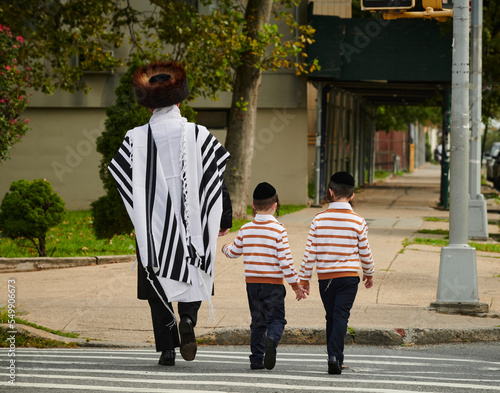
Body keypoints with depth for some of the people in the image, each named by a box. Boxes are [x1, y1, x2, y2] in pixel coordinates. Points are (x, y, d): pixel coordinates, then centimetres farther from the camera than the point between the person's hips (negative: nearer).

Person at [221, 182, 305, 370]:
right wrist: (295, 284, -5)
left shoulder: (245, 229, 2)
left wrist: (226, 247, 41)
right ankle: (271, 340, -27)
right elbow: (285, 260, -12)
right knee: (276, 318, 4)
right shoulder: (278, 230, -10)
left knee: (258, 321, 13)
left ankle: (256, 359, 10)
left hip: (252, 282, 4)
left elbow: (234, 252, 16)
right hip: (273, 283, -4)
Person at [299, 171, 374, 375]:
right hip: (348, 275, -2)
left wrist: (304, 278, 6)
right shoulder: (358, 222, -4)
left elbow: (310, 252, -2)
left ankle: (335, 357, 18)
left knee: (331, 318, 14)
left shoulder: (319, 219, -2)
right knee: (341, 316, -5)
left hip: (325, 277, 2)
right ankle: (335, 356, -20)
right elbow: (365, 252, 4)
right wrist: (369, 274, 22)